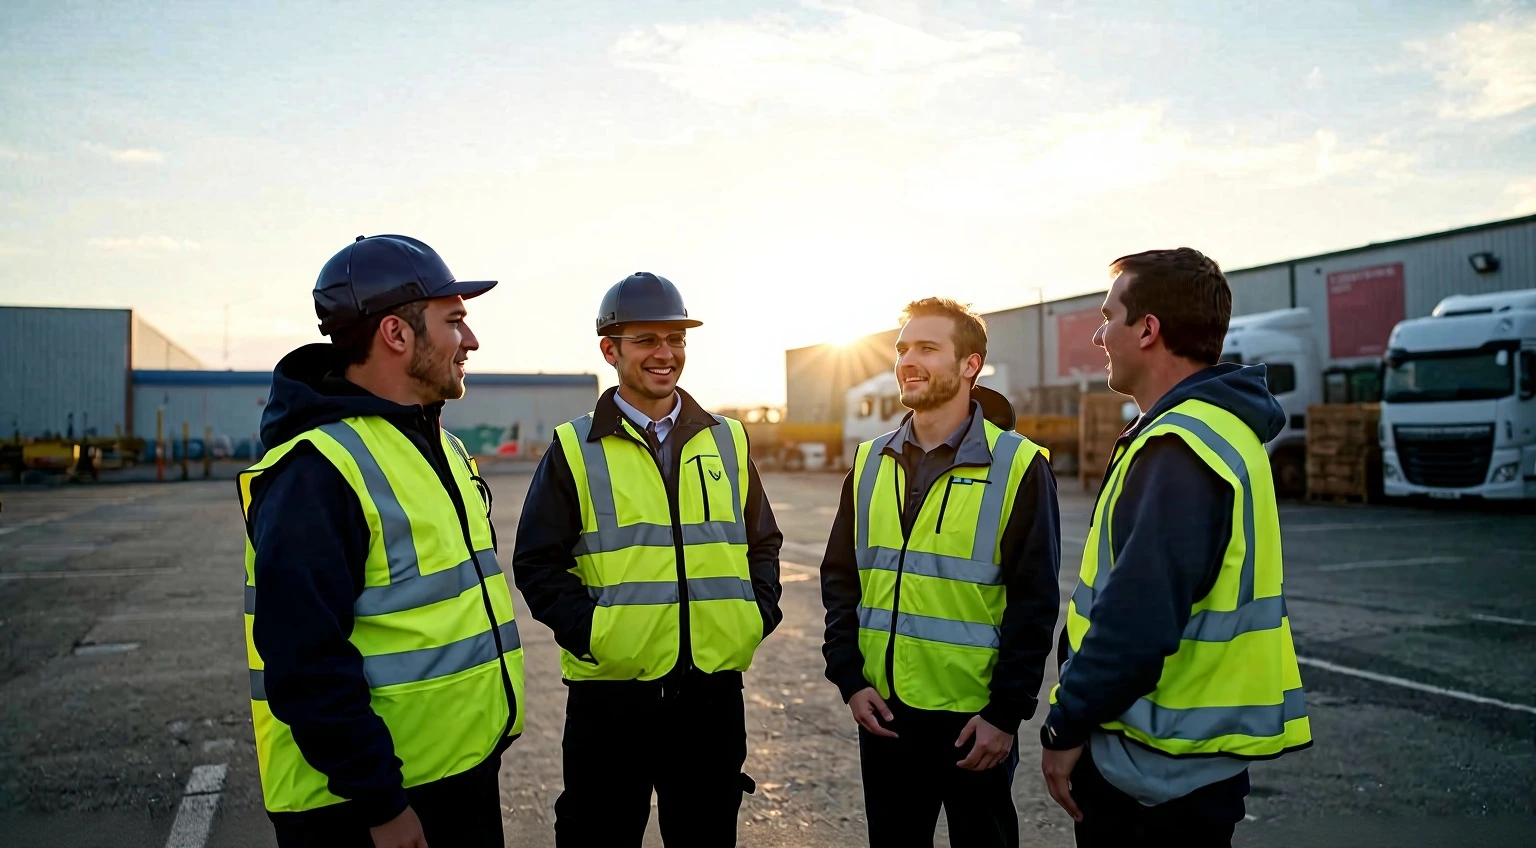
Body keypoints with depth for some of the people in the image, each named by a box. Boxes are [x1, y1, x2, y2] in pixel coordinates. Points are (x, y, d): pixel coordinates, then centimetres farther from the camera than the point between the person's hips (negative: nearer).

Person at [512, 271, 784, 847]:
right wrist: (589, 630, -15)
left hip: (714, 688, 3)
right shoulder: (574, 449, -1)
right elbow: (538, 564, -3)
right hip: (610, 694, -2)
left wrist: (759, 613, -1)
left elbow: (763, 544, 15)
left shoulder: (727, 440, 9)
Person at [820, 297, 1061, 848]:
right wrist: (850, 679, -2)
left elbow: (1034, 604, -9)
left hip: (975, 717, -4)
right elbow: (840, 580, 7)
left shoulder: (1018, 465, -8)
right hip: (882, 711, 4)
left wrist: (1007, 712, -12)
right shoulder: (870, 463, 5)